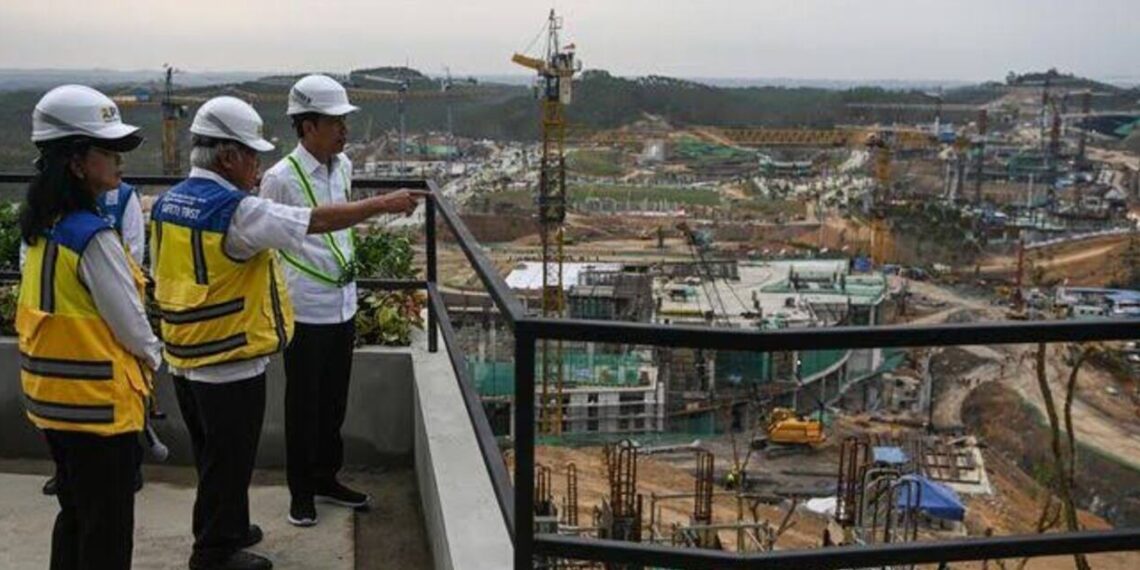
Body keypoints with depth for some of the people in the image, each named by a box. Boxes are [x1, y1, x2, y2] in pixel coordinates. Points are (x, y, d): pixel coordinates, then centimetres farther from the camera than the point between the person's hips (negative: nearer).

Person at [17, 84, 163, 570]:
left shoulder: (42, 226, 4)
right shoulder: (93, 236, -22)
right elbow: (129, 322, -17)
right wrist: (153, 357, 3)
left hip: (54, 398, 8)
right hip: (98, 403, -8)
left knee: (75, 512, 21)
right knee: (107, 530, 5)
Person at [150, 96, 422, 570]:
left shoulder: (166, 203, 5)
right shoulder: (236, 211, -21)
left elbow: (162, 276, 14)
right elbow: (319, 221, -19)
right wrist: (384, 205, -10)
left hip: (184, 359, 9)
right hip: (230, 364, -9)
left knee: (213, 456, 22)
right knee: (228, 462, 6)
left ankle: (223, 531, 37)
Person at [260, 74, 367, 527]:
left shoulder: (343, 166, 4)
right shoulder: (280, 178, -16)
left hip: (344, 304, 6)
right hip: (305, 310, -6)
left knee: (334, 400, 17)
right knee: (303, 404, 7)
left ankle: (327, 478, 33)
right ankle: (301, 491, 22)